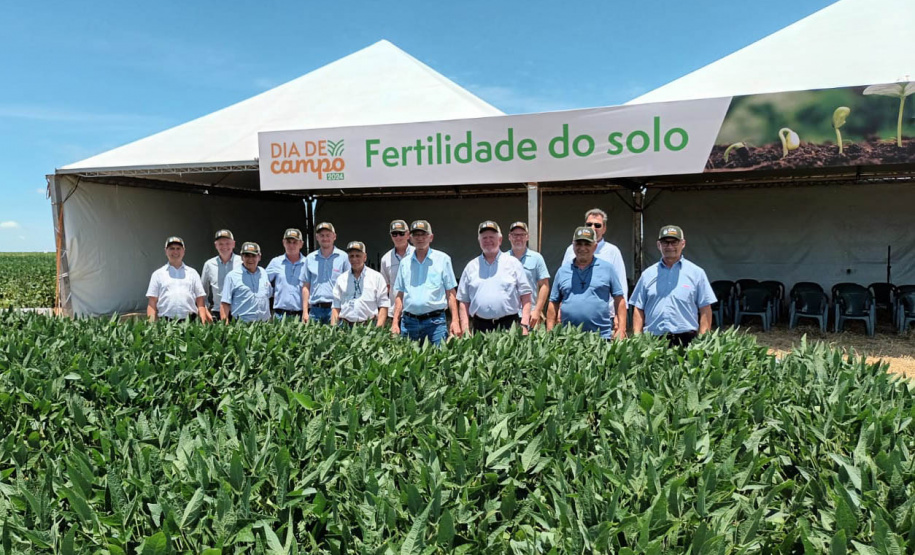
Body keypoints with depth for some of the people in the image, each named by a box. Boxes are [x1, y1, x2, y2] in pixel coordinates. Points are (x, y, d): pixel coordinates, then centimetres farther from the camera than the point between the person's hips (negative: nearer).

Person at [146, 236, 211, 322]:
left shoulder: (193, 273, 16)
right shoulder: (158, 274, 14)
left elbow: (200, 301, 12)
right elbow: (152, 303, 10)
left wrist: (203, 322, 1)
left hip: (190, 321, 0)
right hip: (166, 321, 0)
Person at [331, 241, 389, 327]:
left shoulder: (376, 277, 8)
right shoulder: (341, 279, 16)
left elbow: (383, 306, 3)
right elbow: (336, 307, 15)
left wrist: (378, 329, -8)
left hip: (369, 326, -2)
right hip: (346, 326, 2)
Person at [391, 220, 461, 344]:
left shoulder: (443, 259, 4)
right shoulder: (405, 263, 13)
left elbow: (450, 293, 2)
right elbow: (399, 295, 15)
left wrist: (455, 321, -7)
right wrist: (395, 323, 7)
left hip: (435, 321, -3)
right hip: (408, 321, 3)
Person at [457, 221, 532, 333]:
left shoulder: (513, 263, 7)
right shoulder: (471, 266, 12)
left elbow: (525, 296, 3)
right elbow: (464, 301, 12)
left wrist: (524, 325, -6)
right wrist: (465, 329, 3)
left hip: (509, 325, -1)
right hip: (480, 326, 2)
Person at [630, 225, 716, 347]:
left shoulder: (696, 273, 8)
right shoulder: (648, 274, 12)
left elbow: (705, 310, 5)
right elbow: (639, 309, 11)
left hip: (686, 340, -1)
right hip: (652, 340, 1)